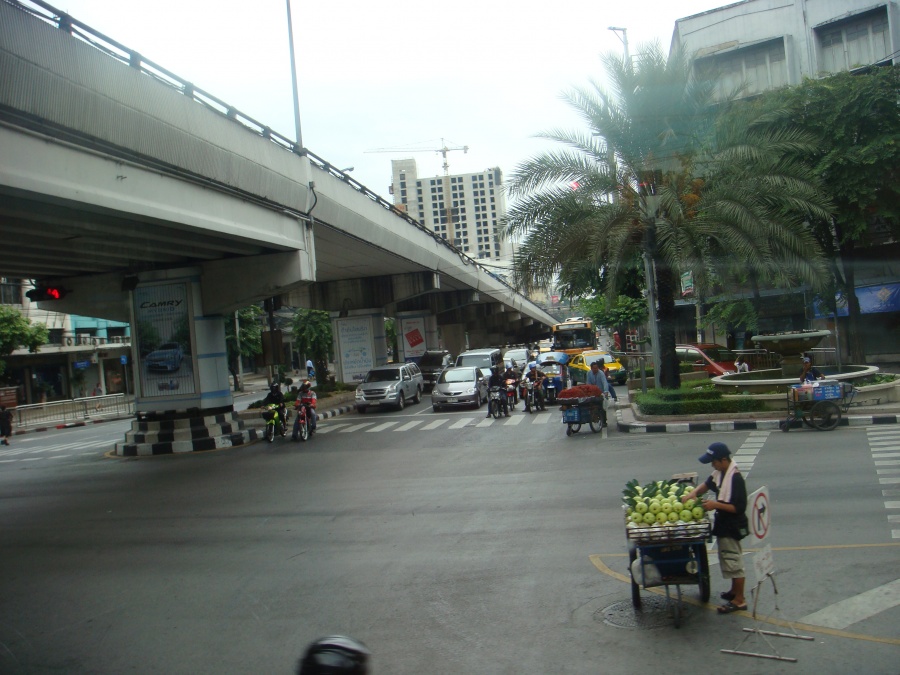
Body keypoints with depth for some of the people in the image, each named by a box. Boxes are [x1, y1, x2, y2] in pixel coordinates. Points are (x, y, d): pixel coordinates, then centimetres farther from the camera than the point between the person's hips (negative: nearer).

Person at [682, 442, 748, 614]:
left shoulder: (735, 479, -25)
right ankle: (735, 591, 36)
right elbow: (707, 484, 19)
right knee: (728, 560, 21)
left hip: (732, 527, -10)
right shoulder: (719, 473, 3)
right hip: (723, 524, 10)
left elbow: (739, 508, -26)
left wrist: (716, 505, -25)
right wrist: (694, 492, 0)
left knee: (734, 561, 0)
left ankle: (740, 600, 10)